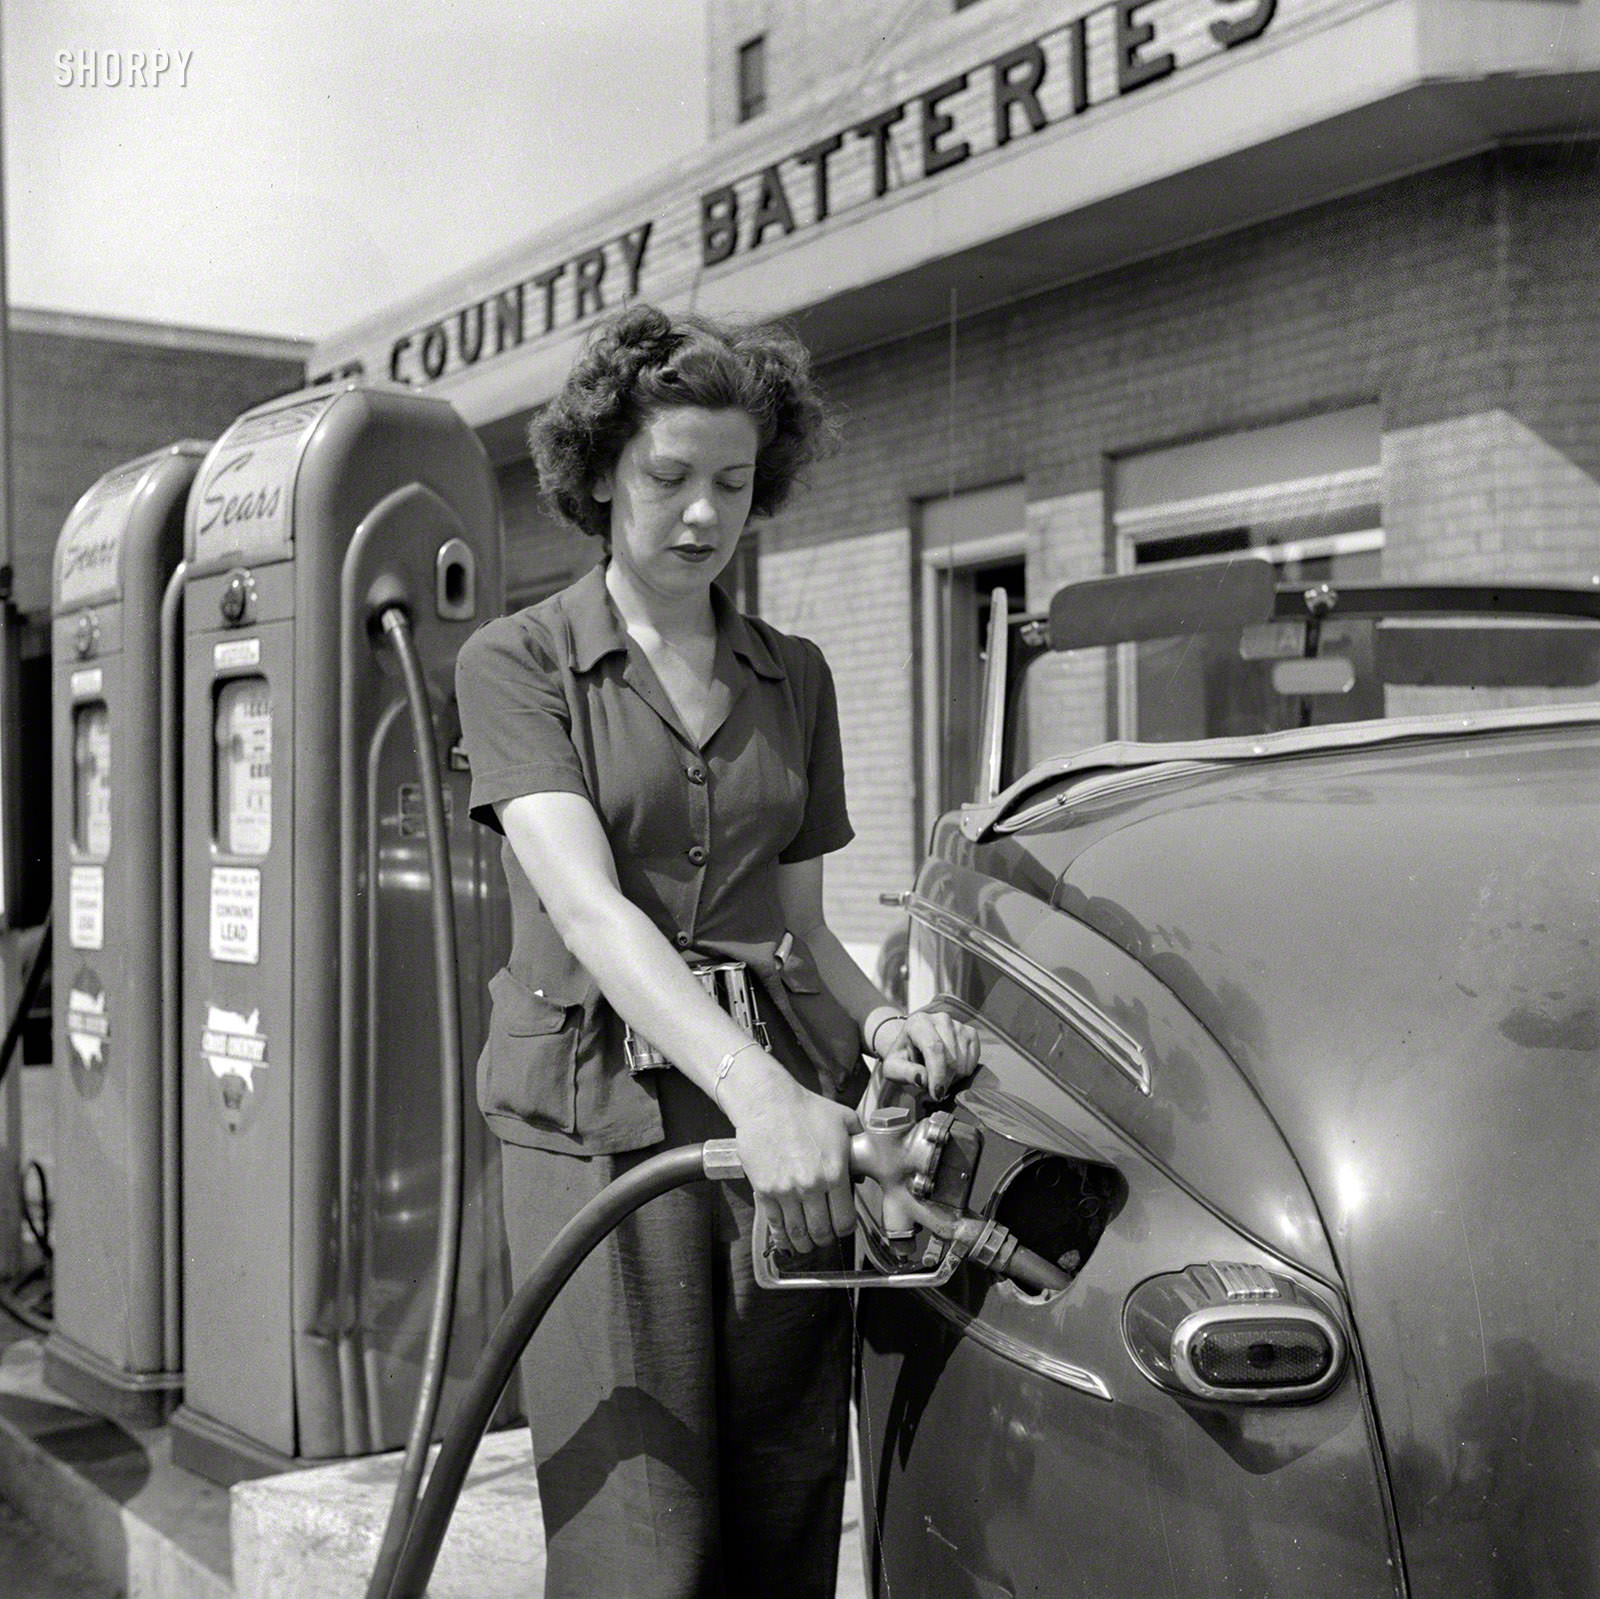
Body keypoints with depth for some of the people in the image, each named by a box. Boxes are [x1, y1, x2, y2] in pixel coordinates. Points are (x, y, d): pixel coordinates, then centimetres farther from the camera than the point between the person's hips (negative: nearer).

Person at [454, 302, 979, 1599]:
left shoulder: (793, 678, 17)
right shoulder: (519, 661, 2)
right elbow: (586, 905, -13)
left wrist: (878, 1019, -4)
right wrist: (757, 1089, -28)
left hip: (788, 1096, 4)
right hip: (601, 1108, -4)